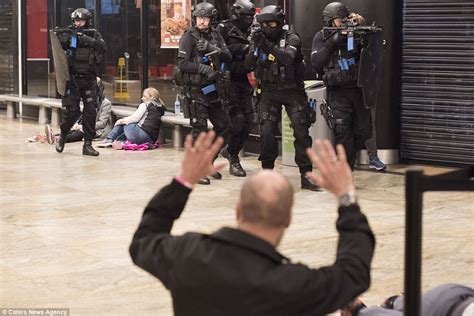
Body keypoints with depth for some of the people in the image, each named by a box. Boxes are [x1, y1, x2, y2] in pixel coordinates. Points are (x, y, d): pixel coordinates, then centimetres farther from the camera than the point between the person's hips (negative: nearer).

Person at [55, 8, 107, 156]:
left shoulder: (94, 34, 5)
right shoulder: (69, 34, 3)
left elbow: (103, 48, -11)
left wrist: (87, 39, -22)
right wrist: (61, 39, -23)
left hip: (89, 80, 1)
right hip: (73, 79, -1)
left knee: (90, 112, -3)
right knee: (71, 111, -3)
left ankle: (87, 144, 3)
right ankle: (62, 137, 22)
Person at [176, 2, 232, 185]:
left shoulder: (215, 36, 10)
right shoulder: (189, 37, -7)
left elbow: (228, 58, 0)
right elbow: (182, 63, -14)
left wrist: (212, 48, -15)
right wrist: (203, 68, -23)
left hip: (212, 88, 7)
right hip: (196, 89, -7)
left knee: (223, 125, 10)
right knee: (199, 129, -5)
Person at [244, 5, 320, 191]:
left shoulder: (291, 38, -9)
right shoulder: (260, 39, 2)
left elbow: (288, 57, -28)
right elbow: (248, 64, -6)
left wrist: (269, 47, -41)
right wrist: (256, 48, -24)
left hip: (293, 92, -2)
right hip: (269, 93, 2)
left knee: (302, 133, -5)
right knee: (267, 132, -8)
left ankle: (306, 176, 0)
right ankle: (267, 172, 6)